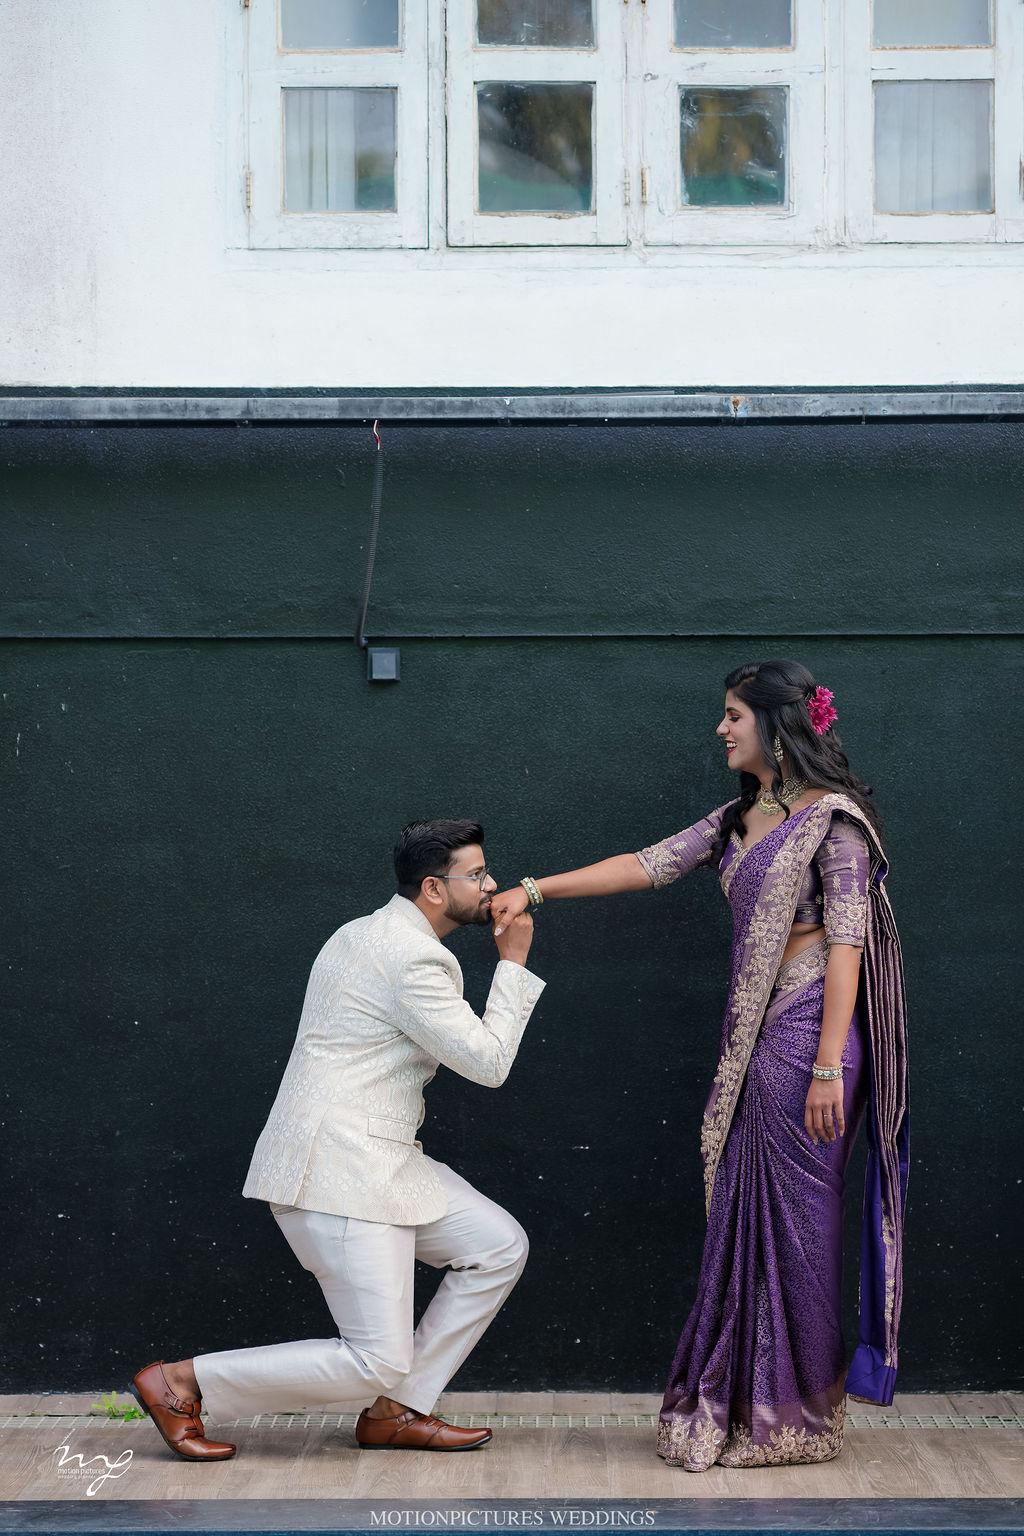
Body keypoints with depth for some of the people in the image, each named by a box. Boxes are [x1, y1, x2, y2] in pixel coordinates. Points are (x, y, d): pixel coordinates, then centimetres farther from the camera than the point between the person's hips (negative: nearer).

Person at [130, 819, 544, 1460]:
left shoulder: (370, 933, 15)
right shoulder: (413, 958, -17)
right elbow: (489, 1062, -12)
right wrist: (514, 963, -4)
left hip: (379, 1162, 11)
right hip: (339, 1172, -11)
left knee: (501, 1245, 8)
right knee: (376, 1362, -8)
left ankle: (395, 1413, 13)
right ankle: (179, 1382, 2)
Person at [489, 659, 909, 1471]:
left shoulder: (833, 819, -9)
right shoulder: (739, 820, 16)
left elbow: (847, 942, -14)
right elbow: (647, 865, 13)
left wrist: (828, 1067, -19)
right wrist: (534, 890, 7)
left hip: (808, 1031, -8)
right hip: (755, 1037, 8)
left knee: (796, 1217, -1)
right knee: (746, 1217, 10)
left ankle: (798, 1419, 11)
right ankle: (744, 1407, 19)